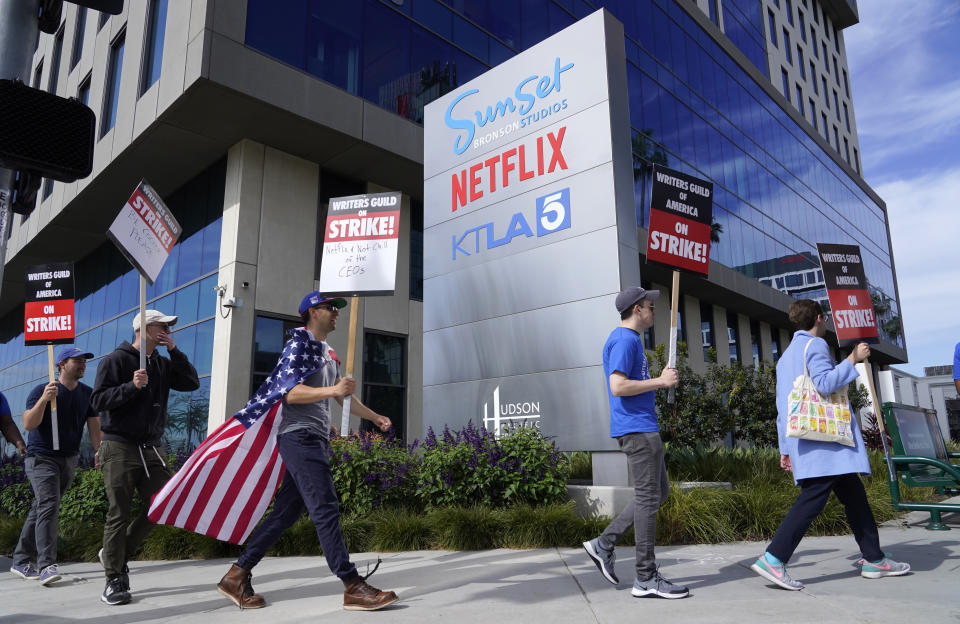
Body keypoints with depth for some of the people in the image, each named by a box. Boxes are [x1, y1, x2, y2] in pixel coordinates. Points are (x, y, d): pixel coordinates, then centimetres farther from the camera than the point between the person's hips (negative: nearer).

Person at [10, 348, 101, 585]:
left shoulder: (87, 394, 5)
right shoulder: (41, 390, -8)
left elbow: (94, 428, 4)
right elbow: (28, 424, -17)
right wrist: (44, 399, -30)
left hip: (69, 459, 5)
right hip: (42, 457, -5)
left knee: (40, 508, 12)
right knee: (48, 506, -18)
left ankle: (21, 562, 22)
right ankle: (46, 565, -20)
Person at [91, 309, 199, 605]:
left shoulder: (162, 364, 13)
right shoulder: (116, 359, -4)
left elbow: (192, 382, 2)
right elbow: (98, 400, -9)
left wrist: (174, 351, -3)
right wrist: (132, 386, -23)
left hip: (151, 448, 6)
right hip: (120, 448, -6)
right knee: (119, 514, -3)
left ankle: (117, 554, 22)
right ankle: (114, 578, 9)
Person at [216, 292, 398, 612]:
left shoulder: (328, 353, 23)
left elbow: (344, 397, 32)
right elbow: (291, 393, -17)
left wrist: (374, 417, 38)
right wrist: (333, 390, -28)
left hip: (316, 440, 10)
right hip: (300, 436, -10)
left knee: (285, 513, 9)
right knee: (326, 510, -11)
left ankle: (237, 576, 18)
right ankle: (353, 588, -10)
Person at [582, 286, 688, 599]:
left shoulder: (627, 339, 19)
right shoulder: (625, 340, -13)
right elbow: (618, 387, -23)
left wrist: (660, 380, 15)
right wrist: (660, 381, -15)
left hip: (642, 428, 11)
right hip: (637, 429, -11)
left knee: (659, 492, 15)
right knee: (648, 498, -5)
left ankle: (604, 543, 16)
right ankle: (646, 578, 3)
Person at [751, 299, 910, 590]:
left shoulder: (786, 356, 23)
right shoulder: (815, 344, -3)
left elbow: (782, 407, 21)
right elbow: (825, 383, -19)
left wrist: (786, 449, 21)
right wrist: (852, 359, -8)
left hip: (804, 442, 10)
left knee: (854, 495, 15)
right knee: (814, 497, -14)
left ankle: (873, 559, 22)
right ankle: (773, 559, -19)